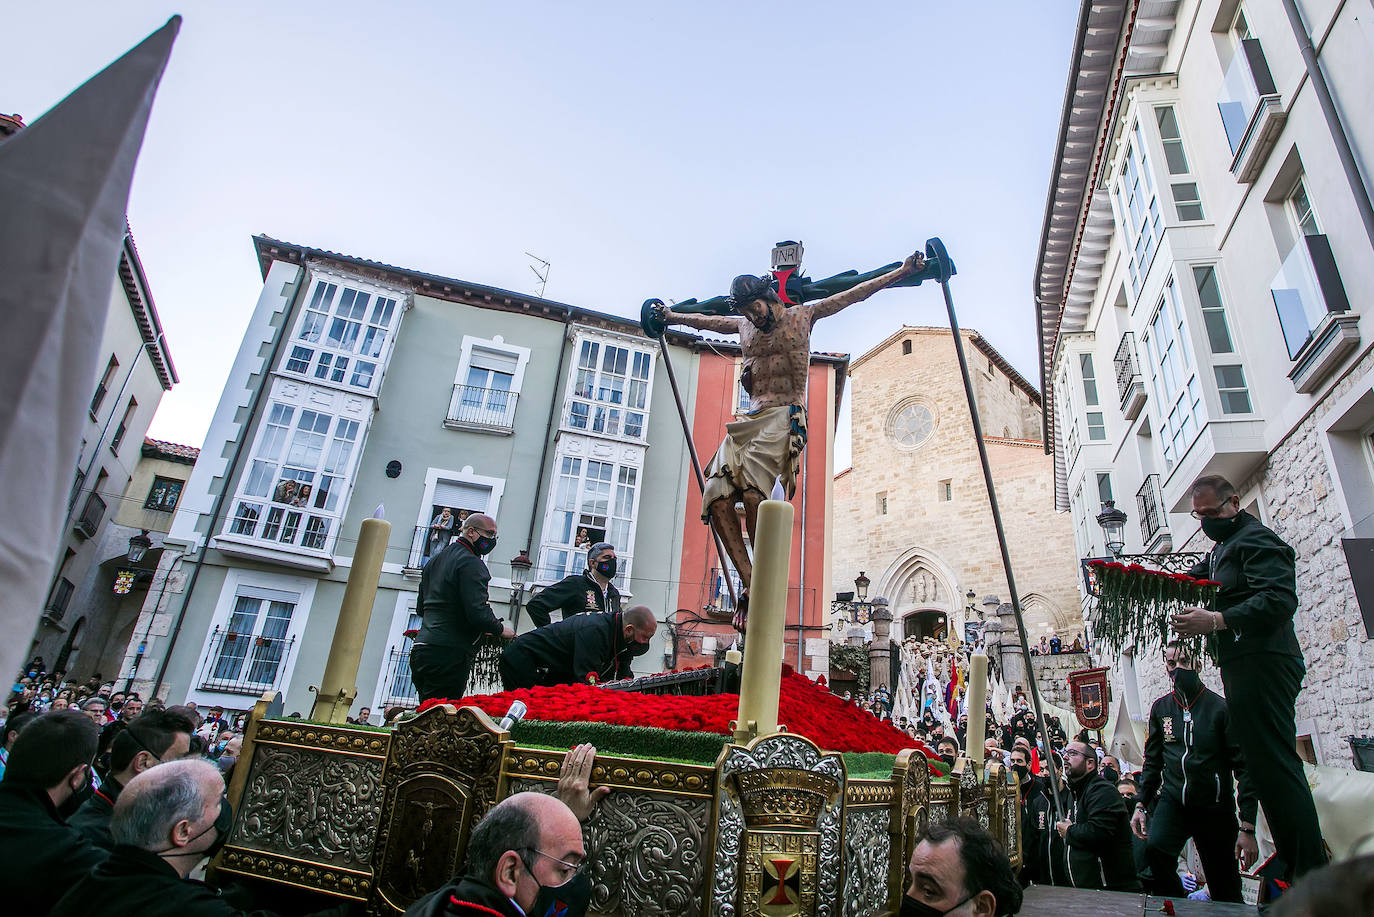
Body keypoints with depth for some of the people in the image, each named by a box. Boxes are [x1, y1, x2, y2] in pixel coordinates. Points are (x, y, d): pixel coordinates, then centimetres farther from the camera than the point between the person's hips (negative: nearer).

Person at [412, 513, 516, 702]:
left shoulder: (434, 561, 20)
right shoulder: (471, 563, -10)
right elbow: (477, 612, -19)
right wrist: (501, 629, -3)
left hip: (422, 648, 9)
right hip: (449, 653, -9)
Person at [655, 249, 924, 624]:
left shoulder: (803, 316, 13)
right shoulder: (743, 325, 24)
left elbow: (856, 293, 16)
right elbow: (706, 320, 42)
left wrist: (903, 271, 15)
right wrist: (671, 316, 55)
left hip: (786, 415, -5)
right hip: (751, 417, 5)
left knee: (752, 484, -31)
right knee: (717, 494, -19)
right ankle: (750, 583, -19)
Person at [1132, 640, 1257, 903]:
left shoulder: (1220, 707, -6)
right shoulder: (1160, 708, 6)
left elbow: (1244, 768, -8)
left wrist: (1248, 827, -14)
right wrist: (1141, 803, 5)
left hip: (1214, 806, -2)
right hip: (1173, 800, 2)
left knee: (1225, 893, 4)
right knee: (1155, 849, -25)